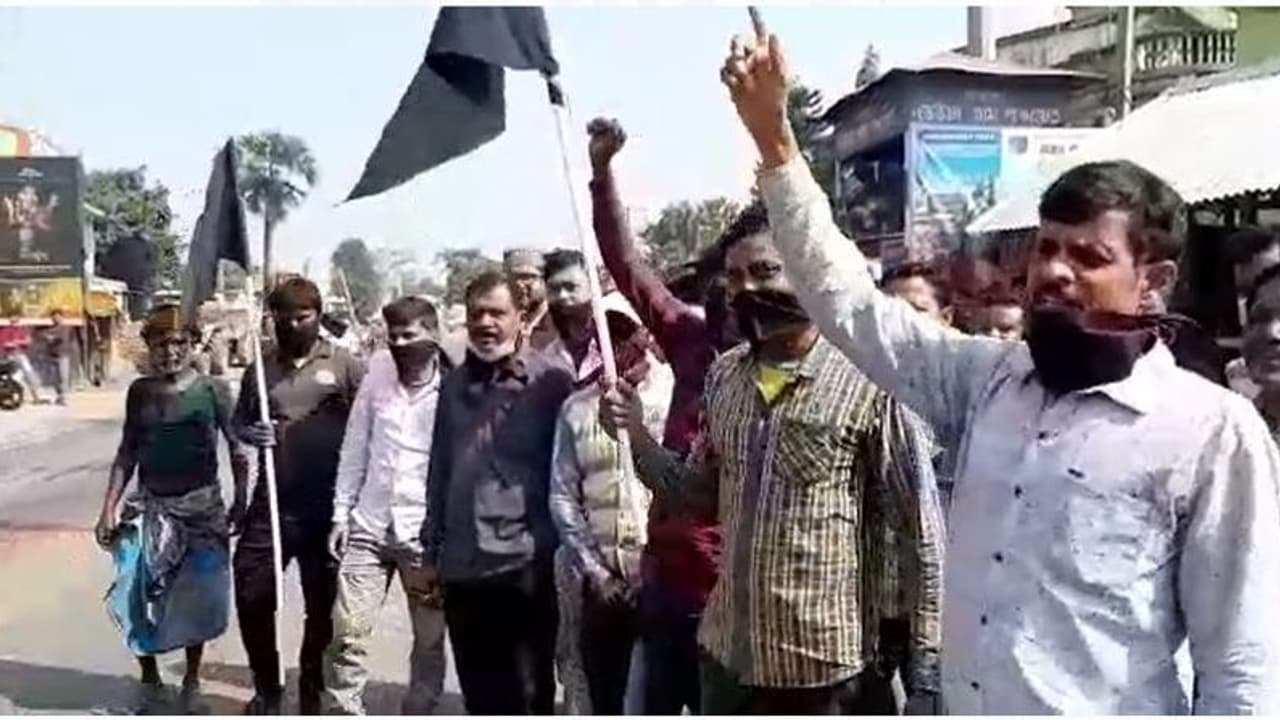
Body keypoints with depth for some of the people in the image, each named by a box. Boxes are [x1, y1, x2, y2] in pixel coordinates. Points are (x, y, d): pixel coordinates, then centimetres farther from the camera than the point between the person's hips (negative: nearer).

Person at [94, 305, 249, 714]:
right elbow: (128, 452, 8)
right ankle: (149, 680, 20)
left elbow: (237, 449, -3)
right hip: (150, 508, 2)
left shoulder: (213, 390, -6)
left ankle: (192, 681, 24)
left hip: (202, 507, -2)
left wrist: (240, 503, -8)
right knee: (140, 596, -1)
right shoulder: (140, 391, 3)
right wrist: (109, 508, 4)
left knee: (197, 597, 6)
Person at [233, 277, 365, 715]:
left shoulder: (344, 365, -2)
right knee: (250, 594, 4)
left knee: (322, 603, 10)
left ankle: (312, 692, 28)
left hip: (327, 506, -2)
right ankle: (266, 687, 25)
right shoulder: (261, 367, 7)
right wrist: (248, 432, -9)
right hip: (272, 502, 3)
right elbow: (238, 420, 14)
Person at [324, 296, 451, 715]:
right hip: (369, 528, 3)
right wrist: (341, 512, 6)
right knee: (347, 633, 1)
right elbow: (354, 448, 8)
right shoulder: (378, 374, 3)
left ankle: (419, 716, 27)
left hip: (426, 534, -2)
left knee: (429, 641, 10)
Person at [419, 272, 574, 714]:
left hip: (527, 566, -5)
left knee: (528, 697, 6)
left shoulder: (551, 381, -5)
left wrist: (561, 550, -7)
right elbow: (439, 471, 15)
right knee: (479, 695, 16)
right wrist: (431, 552, 15)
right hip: (463, 567, 5)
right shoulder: (455, 384, 11)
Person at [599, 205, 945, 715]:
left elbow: (922, 532, -12)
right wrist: (637, 435, -3)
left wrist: (926, 665, -13)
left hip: (830, 666, -6)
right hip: (730, 655, 6)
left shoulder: (869, 382, -16)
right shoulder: (723, 377, 4)